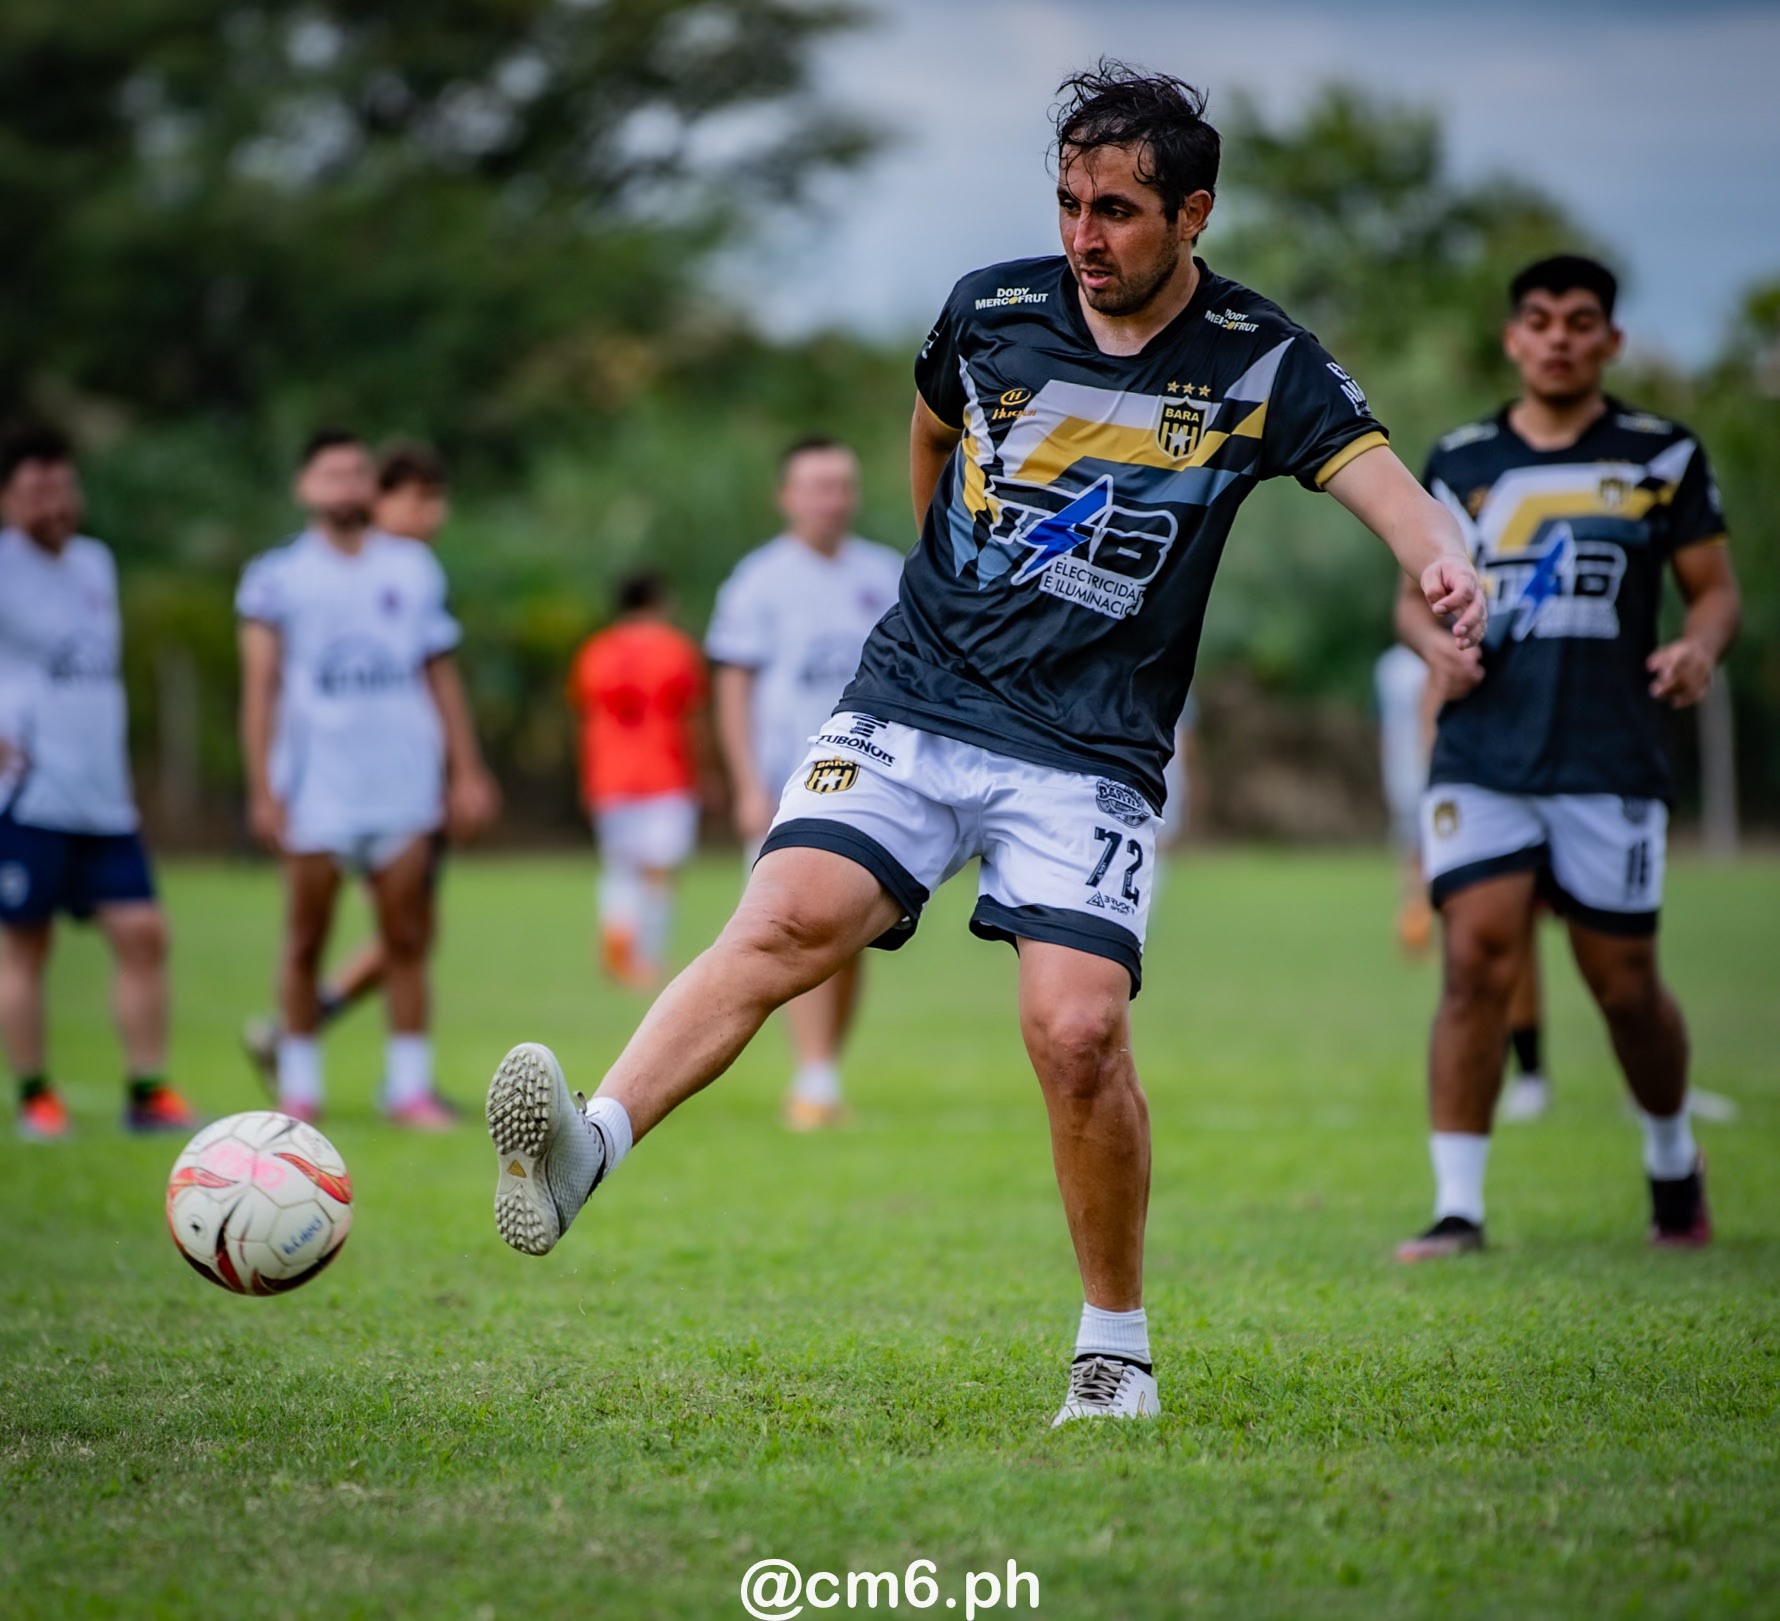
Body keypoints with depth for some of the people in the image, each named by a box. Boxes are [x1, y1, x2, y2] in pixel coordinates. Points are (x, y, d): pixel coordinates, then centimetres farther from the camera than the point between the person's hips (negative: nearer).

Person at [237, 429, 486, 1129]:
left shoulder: (413, 568, 10)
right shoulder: (278, 576, 2)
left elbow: (439, 676, 13)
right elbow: (260, 687, 1)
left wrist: (464, 774, 9)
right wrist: (262, 789, -6)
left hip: (404, 786, 2)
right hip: (315, 793, -2)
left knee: (406, 940, 0)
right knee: (306, 942, 2)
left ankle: (410, 1085, 3)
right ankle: (298, 1089, 10)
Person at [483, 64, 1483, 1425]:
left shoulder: (1259, 367, -1)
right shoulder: (992, 309, 5)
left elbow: (1378, 472, -16)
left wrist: (1442, 558, -37)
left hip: (1091, 755, -2)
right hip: (913, 706, 2)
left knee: (1078, 1031, -16)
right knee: (789, 916, -23)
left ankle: (1118, 1348, 3)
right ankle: (589, 1145, -38)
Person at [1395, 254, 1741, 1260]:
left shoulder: (1663, 457, 6)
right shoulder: (1462, 461, 10)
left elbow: (1716, 587, 9)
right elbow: (1418, 594, 17)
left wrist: (1700, 647, -13)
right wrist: (1435, 640, -6)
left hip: (1612, 763, -1)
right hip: (1483, 759, 1)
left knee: (1625, 985, 3)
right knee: (1479, 962, -13)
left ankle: (1674, 1159, 31)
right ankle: (1460, 1207, -8)